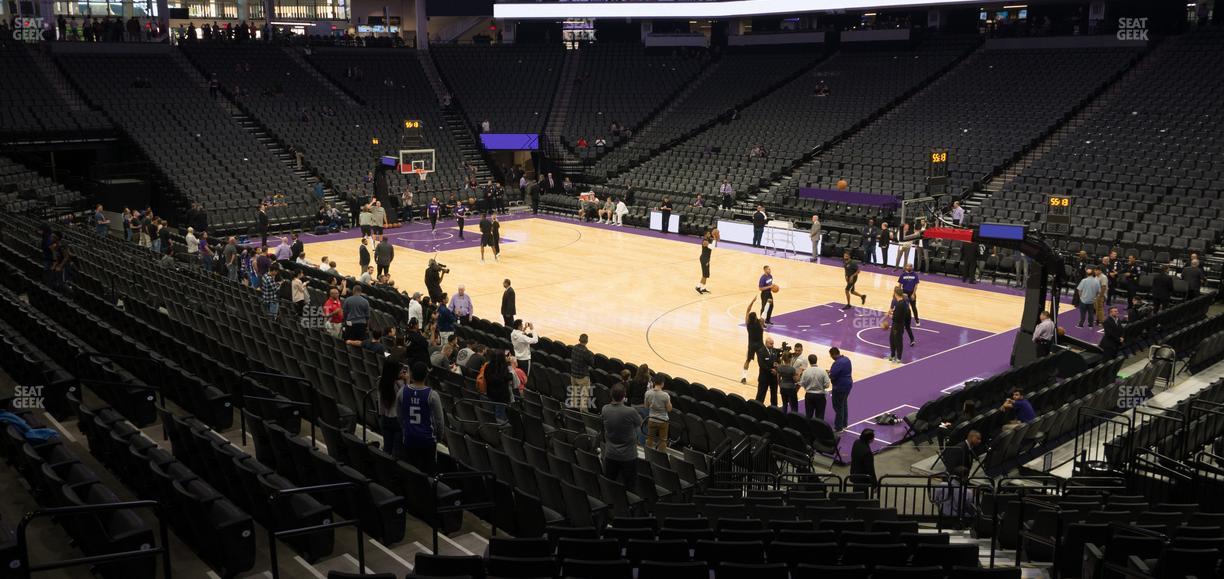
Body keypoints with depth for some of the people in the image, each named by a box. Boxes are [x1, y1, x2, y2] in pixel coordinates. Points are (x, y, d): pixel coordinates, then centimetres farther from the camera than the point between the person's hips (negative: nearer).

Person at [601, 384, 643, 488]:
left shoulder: (605, 409, -10)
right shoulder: (630, 412, -25)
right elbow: (640, 423, -4)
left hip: (610, 455, 4)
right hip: (628, 456, -4)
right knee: (630, 487, 7)